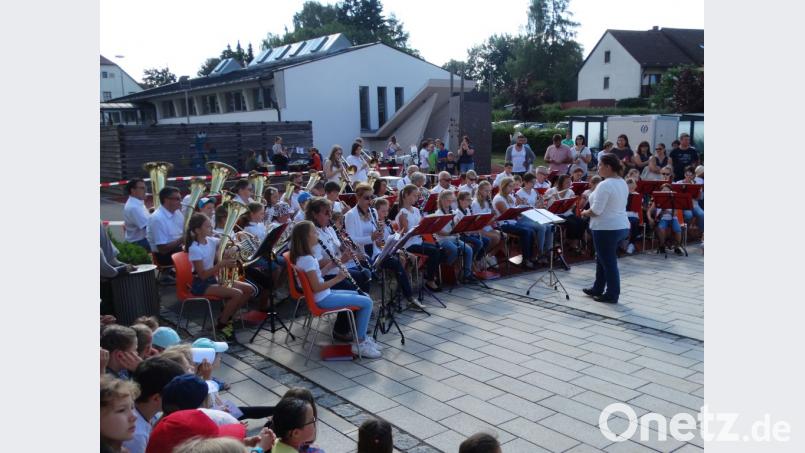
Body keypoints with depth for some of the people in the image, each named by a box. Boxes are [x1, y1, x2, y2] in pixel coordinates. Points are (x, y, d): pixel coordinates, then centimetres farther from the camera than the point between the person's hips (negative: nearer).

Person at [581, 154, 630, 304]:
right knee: (602, 258, 21)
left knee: (608, 262, 1)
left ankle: (612, 295, 11)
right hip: (621, 226, 10)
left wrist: (585, 213, -4)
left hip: (607, 228, -9)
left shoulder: (605, 185, -20)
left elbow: (596, 210, -23)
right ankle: (598, 289, 31)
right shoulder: (623, 183, 10)